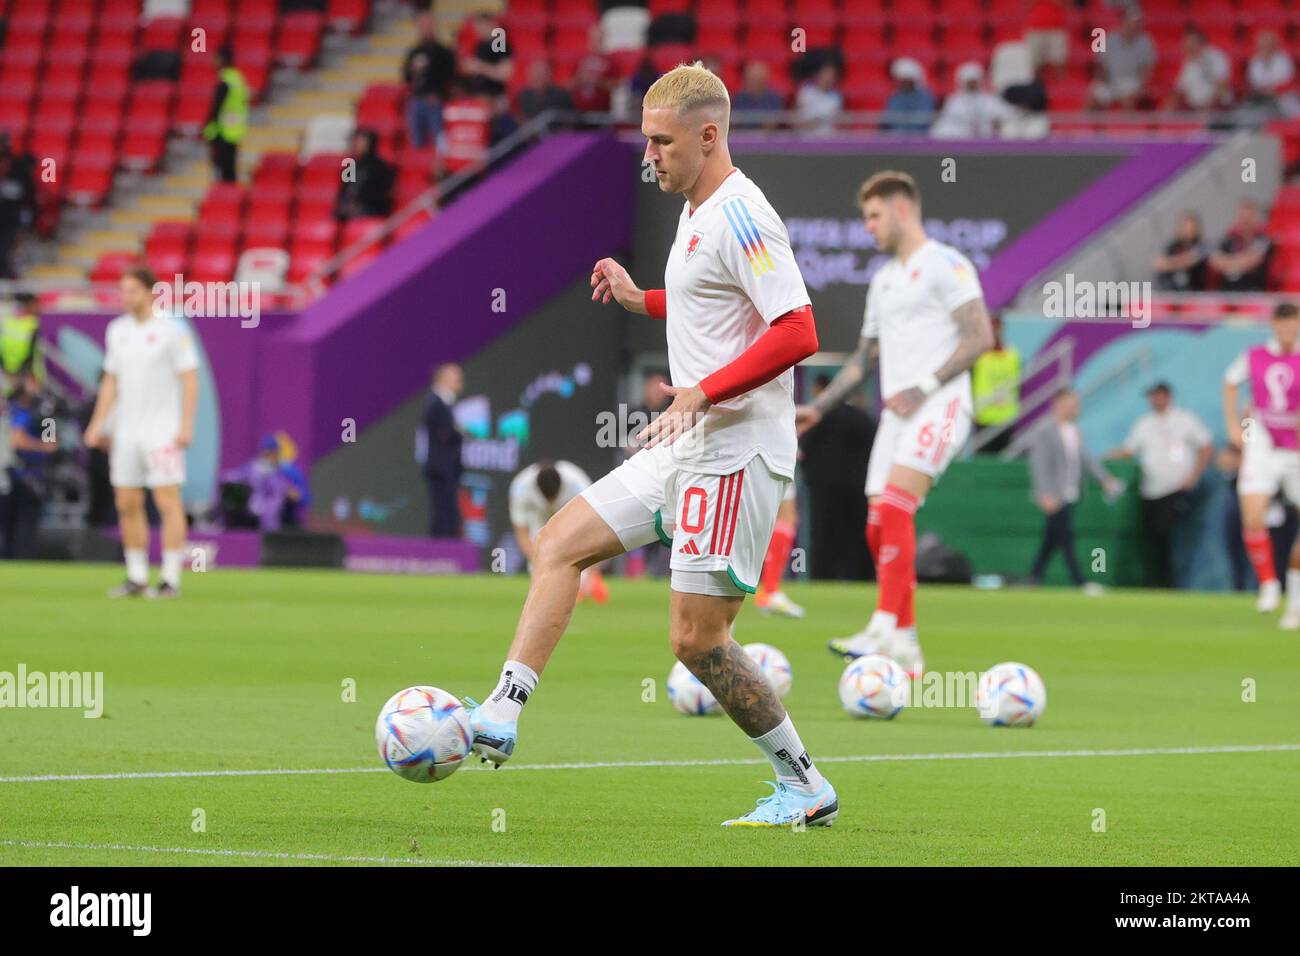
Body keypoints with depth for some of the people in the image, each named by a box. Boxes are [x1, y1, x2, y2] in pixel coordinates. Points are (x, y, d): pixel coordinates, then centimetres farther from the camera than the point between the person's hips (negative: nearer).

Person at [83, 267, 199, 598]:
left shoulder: (172, 330, -7)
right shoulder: (117, 330, 11)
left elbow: (190, 379, -8)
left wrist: (186, 425, -15)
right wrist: (97, 424, 11)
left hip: (162, 432, -6)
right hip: (127, 432, 6)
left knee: (168, 502, -7)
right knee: (127, 505, 6)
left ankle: (171, 580, -6)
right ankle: (137, 579, 13)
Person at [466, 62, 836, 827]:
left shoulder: (740, 218, -16)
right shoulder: (698, 213, 15)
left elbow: (798, 333, -25)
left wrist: (700, 391, -25)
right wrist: (640, 299, 17)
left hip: (735, 454, -10)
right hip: (689, 449, 10)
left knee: (698, 639, -8)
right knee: (560, 543, 6)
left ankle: (804, 786, 5)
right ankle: (502, 718, 3)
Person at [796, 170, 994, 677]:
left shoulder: (945, 264, -4)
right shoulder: (883, 279, 23)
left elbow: (980, 336, -12)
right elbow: (864, 355, 29)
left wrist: (925, 387, -18)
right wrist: (818, 407, 20)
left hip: (939, 406, -9)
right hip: (897, 412, 9)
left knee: (894, 507, -24)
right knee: (880, 530, 0)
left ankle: (884, 629, -28)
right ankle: (906, 648, 4)